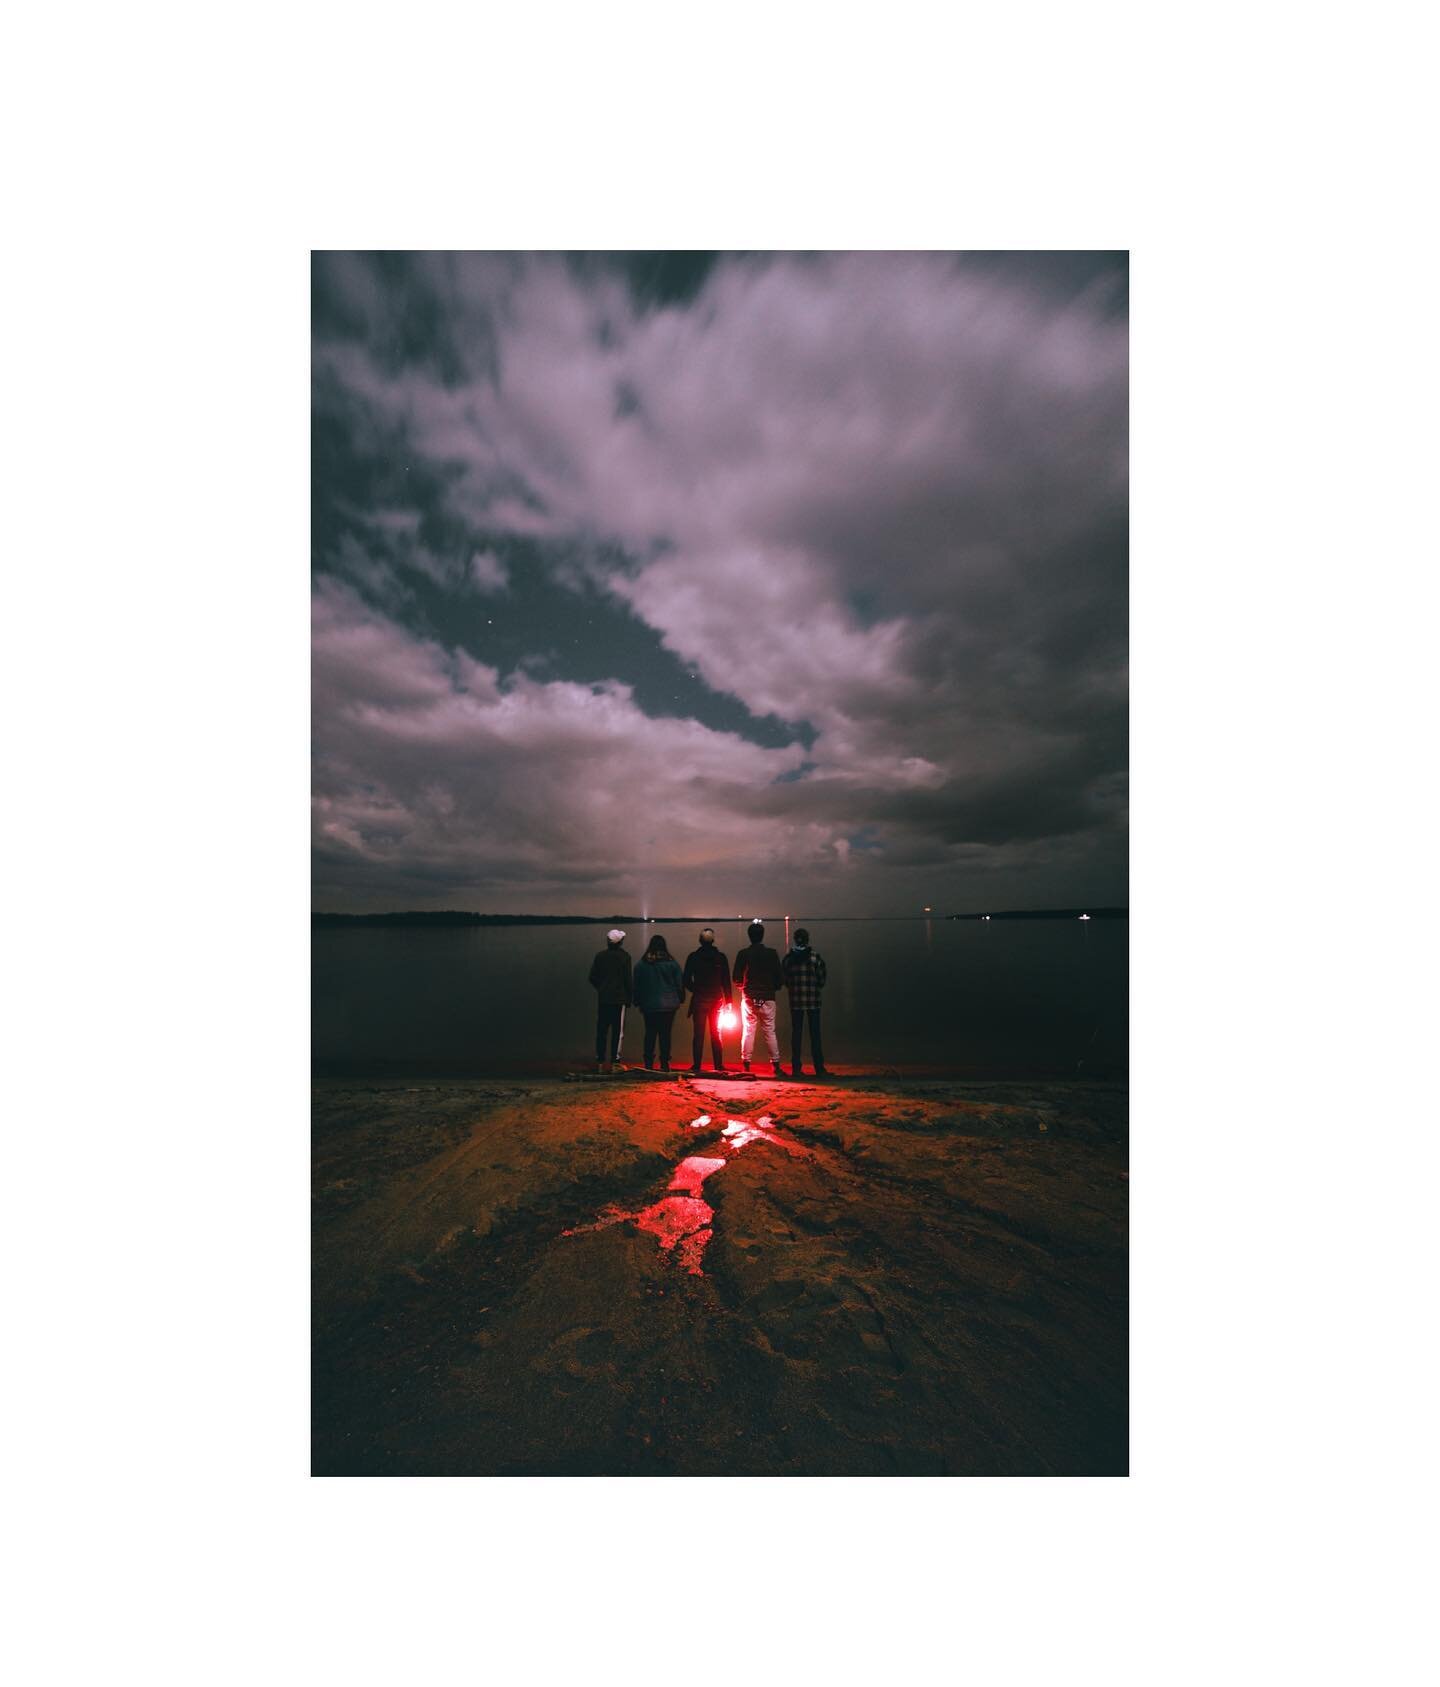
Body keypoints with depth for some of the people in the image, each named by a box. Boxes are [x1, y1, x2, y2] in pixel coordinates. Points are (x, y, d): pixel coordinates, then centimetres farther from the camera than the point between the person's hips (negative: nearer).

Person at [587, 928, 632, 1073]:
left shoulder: (600, 956, 3)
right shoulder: (624, 956, -7)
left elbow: (592, 977, 4)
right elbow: (627, 979, -8)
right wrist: (630, 997, 1)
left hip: (603, 999, 3)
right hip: (619, 999, -3)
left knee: (601, 1030, 11)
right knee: (617, 1031, 4)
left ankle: (600, 1061, 14)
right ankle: (613, 1062, 3)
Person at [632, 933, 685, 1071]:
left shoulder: (642, 963, 0)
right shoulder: (671, 963, -3)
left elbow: (637, 985, 5)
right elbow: (679, 983, 1)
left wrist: (637, 1002, 14)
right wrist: (680, 999, 12)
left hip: (649, 1005, 1)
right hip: (669, 1005, -1)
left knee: (650, 1033, 10)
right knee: (665, 1034, 5)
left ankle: (649, 1064, 10)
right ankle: (664, 1064, 6)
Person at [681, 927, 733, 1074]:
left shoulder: (693, 957, -5)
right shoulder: (721, 958, -3)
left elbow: (686, 980, -3)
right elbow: (726, 981, -2)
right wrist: (729, 1000, 2)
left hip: (699, 1000, -1)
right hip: (716, 1000, 1)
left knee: (698, 1034, 5)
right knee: (716, 1034, 11)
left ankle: (696, 1066, 6)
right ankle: (719, 1066, 13)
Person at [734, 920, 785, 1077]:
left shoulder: (743, 954, -4)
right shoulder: (772, 954, -2)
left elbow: (737, 978, -3)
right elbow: (780, 977, 0)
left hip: (749, 999, 0)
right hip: (767, 999, 1)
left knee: (747, 1031, 8)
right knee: (770, 1032, 8)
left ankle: (746, 1065, 11)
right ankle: (776, 1065, 9)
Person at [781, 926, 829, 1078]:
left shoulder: (788, 958, -2)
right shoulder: (816, 957, -7)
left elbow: (785, 981, 4)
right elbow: (822, 980, -2)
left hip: (795, 1002, 1)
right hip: (813, 1001, -1)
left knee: (796, 1034, 9)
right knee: (815, 1034, 6)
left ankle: (796, 1068, 12)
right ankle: (819, 1068, 10)